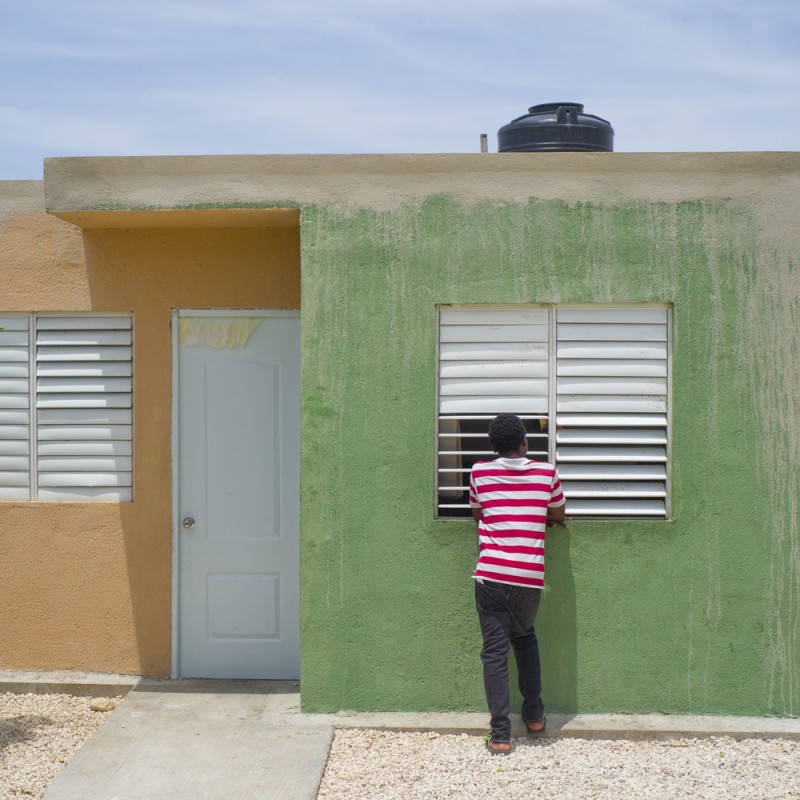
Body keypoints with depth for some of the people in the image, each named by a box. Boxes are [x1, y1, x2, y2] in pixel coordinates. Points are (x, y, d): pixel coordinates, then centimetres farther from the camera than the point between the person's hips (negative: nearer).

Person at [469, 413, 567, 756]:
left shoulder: (480, 472, 3)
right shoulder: (546, 472, 4)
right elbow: (558, 515, 19)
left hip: (491, 575, -1)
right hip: (530, 577, 2)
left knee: (495, 650, 2)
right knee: (525, 638, 25)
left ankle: (501, 735, -1)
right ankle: (534, 715, 30)